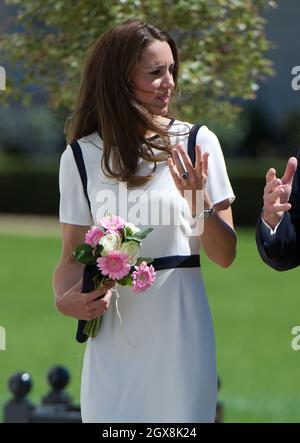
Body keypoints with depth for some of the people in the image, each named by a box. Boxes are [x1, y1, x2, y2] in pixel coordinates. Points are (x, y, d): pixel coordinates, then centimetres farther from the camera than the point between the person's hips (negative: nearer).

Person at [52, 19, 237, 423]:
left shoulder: (197, 142, -3)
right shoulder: (81, 157, 1)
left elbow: (225, 256, -1)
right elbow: (72, 256, 6)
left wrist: (198, 200, -18)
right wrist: (66, 298, -15)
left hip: (180, 330, -1)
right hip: (112, 337, 1)